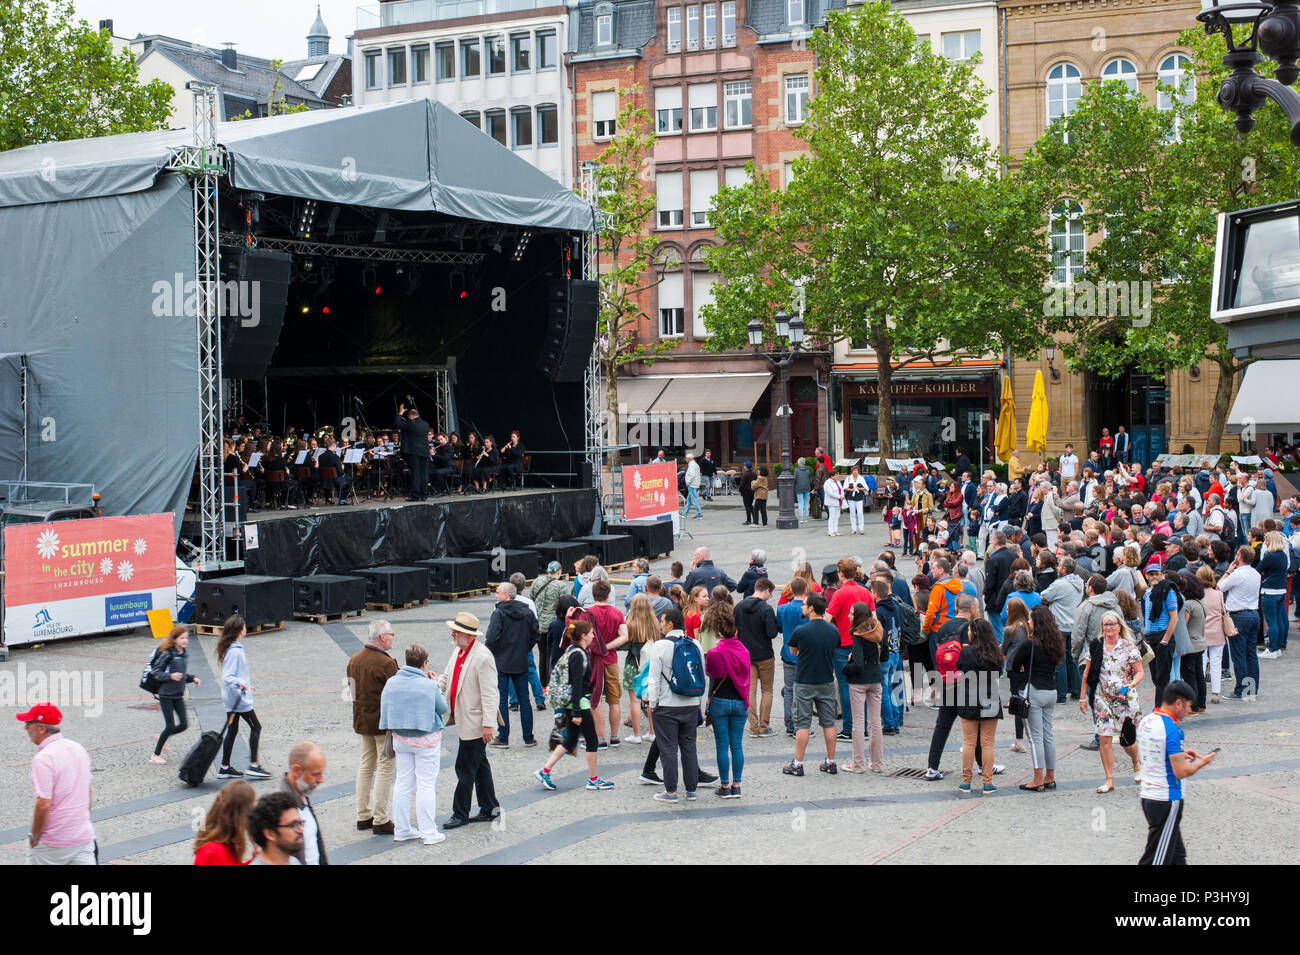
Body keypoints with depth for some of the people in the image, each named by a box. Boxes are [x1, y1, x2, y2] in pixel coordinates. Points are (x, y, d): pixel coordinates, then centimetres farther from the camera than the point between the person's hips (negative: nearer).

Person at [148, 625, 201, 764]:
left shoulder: (183, 654, 8)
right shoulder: (167, 654, -14)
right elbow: (156, 672, -14)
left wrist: (192, 678, 3)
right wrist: (170, 676, -27)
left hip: (178, 695, 7)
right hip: (166, 695, -7)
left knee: (184, 725, 2)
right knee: (170, 726, -4)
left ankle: (162, 737, 29)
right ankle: (155, 755, 12)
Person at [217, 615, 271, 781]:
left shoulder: (232, 649, 10)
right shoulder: (235, 652, -21)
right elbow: (227, 677, -27)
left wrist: (246, 682, 35)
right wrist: (240, 683, -44)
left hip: (232, 699, 10)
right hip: (239, 699, -10)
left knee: (232, 730, 13)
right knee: (255, 727, -1)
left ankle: (225, 768, 17)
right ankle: (253, 766, 0)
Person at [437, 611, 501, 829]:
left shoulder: (483, 657, -20)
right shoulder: (458, 652, 9)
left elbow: (490, 694, -20)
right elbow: (446, 678, 19)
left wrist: (488, 725, -21)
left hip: (475, 724, -9)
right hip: (464, 721, 9)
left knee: (465, 769, -2)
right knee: (479, 766, 16)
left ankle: (460, 813, 7)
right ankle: (489, 809, 26)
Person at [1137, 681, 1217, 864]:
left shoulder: (1145, 721, 7)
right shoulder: (1171, 728, -20)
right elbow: (1182, 772, -21)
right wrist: (1202, 762, -2)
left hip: (1147, 796, 9)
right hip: (1167, 801, -9)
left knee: (1177, 856, 20)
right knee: (1156, 859, -2)